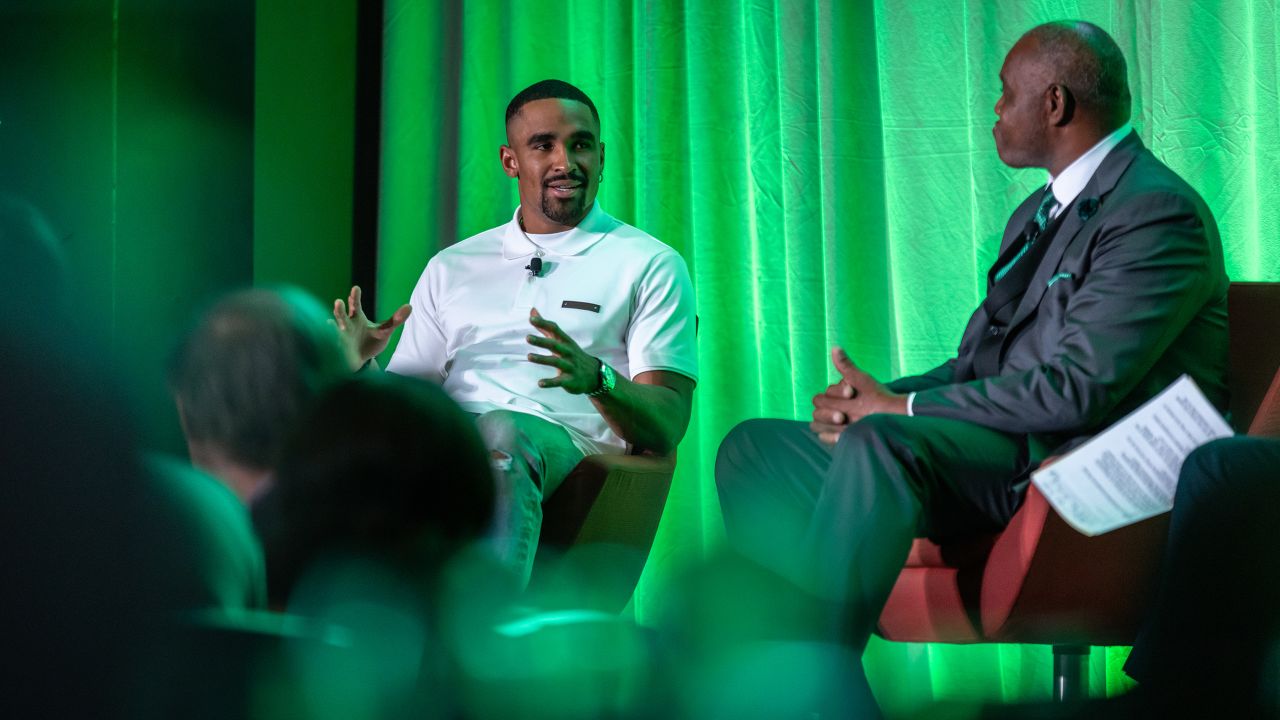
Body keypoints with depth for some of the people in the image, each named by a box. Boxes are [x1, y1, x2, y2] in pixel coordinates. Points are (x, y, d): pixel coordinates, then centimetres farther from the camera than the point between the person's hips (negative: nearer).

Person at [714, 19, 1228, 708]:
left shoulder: (1158, 212, -11)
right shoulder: (1038, 214, 23)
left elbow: (1078, 389, -21)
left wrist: (900, 407, -16)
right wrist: (875, 399, -2)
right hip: (1005, 449, 11)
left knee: (881, 443, -35)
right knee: (754, 449, 2)